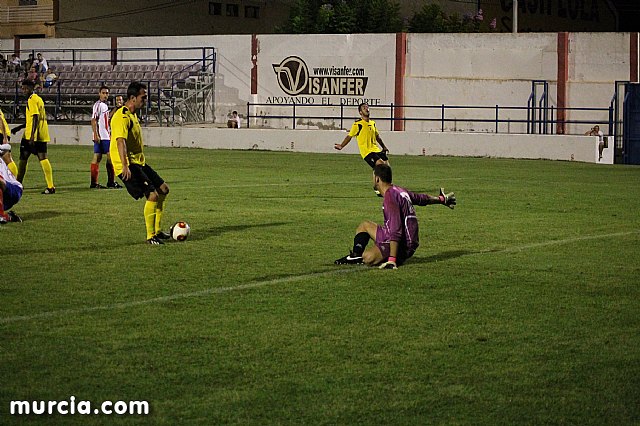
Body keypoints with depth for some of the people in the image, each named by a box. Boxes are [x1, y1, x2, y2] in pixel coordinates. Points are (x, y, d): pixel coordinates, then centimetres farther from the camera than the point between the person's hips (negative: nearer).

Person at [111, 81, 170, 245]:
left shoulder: (132, 115, 16)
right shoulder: (122, 117, -17)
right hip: (128, 166, -11)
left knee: (164, 189, 14)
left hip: (138, 163, 11)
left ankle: (157, 230, 22)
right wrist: (125, 166, -40)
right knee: (153, 195, -18)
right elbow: (120, 141, -30)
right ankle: (150, 236, -8)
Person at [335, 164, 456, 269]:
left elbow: (396, 230, -29)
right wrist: (441, 199, 47)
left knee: (368, 258, -32)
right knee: (365, 225, 22)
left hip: (403, 244, -10)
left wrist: (392, 260, -34)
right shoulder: (398, 190, 7)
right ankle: (356, 255, 12)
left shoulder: (390, 197, -21)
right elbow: (422, 198, 25)